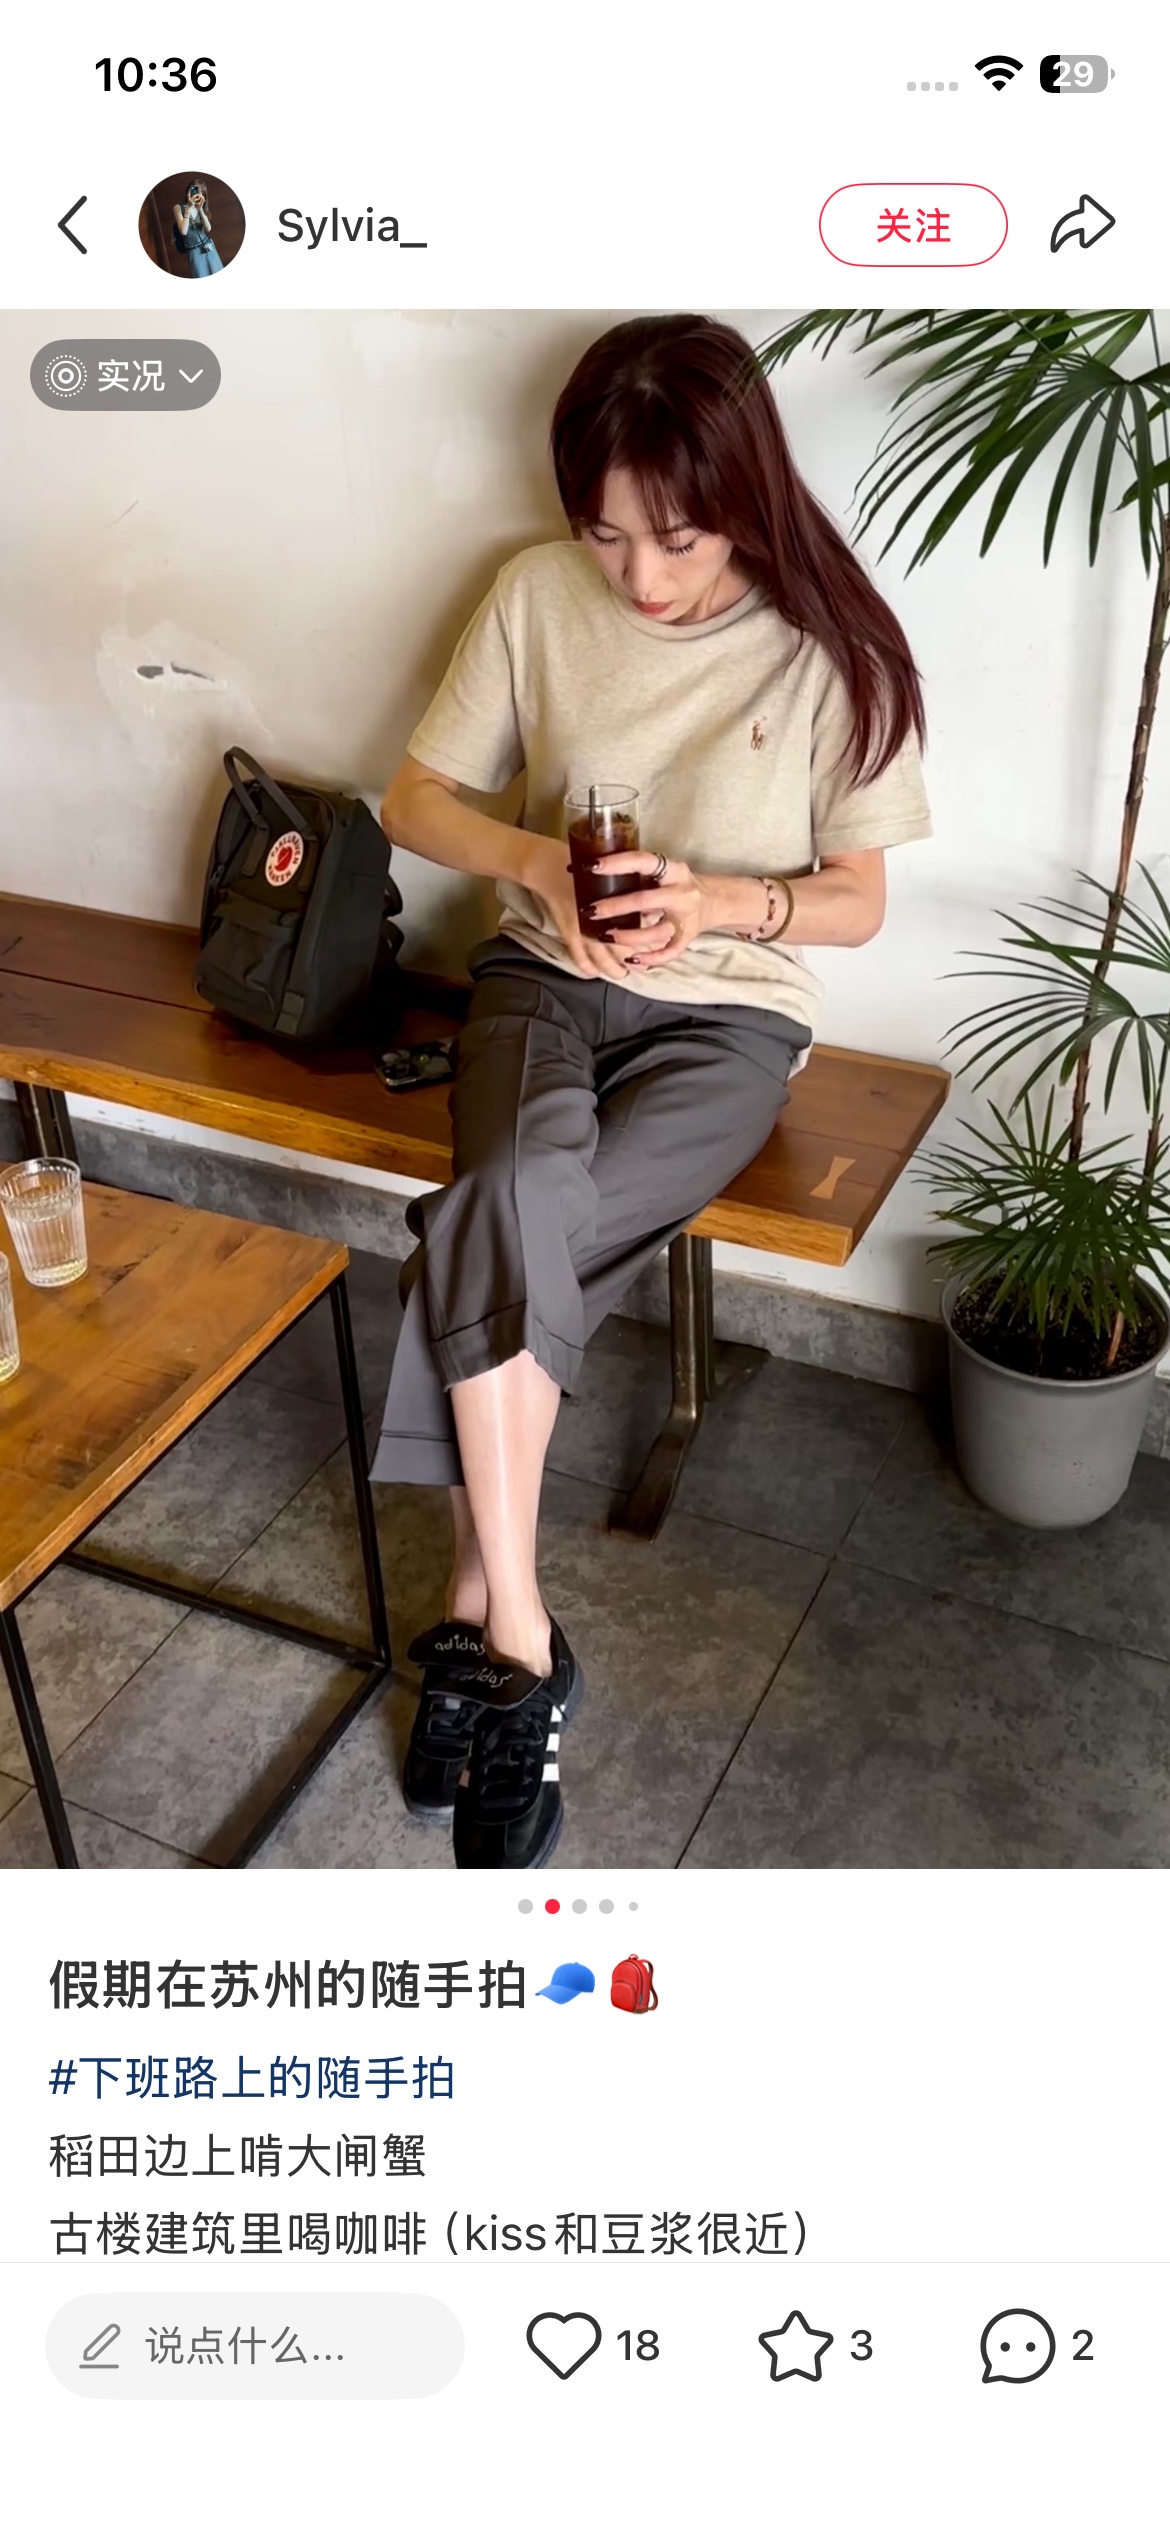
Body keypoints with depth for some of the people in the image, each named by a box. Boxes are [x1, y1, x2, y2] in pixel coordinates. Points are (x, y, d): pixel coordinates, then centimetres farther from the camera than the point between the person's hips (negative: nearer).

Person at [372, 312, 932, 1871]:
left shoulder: (831, 649, -9)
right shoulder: (539, 596, -2)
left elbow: (858, 900, -3)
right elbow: (417, 799, 4)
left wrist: (719, 901, -23)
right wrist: (538, 860, -16)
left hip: (727, 1014, -2)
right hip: (548, 975, 3)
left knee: (490, 1246, -28)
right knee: (522, 1203, -31)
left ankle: (475, 1604, -11)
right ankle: (519, 1646, -22)